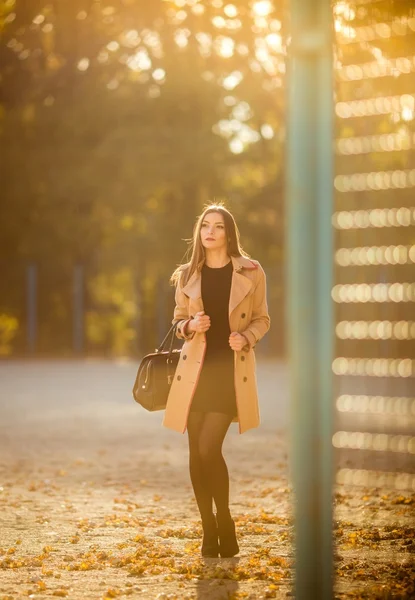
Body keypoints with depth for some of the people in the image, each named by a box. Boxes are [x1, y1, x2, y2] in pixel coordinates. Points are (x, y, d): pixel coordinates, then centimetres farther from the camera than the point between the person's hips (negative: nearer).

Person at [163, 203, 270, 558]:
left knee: (209, 449, -13)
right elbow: (178, 321, 14)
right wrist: (191, 326, -9)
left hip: (231, 369, -3)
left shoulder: (251, 273, -1)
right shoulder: (187, 275, 6)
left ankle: (225, 526, 5)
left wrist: (245, 337, -13)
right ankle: (209, 533, 13)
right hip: (196, 368, 3)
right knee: (196, 453, 2)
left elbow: (262, 319, 7)